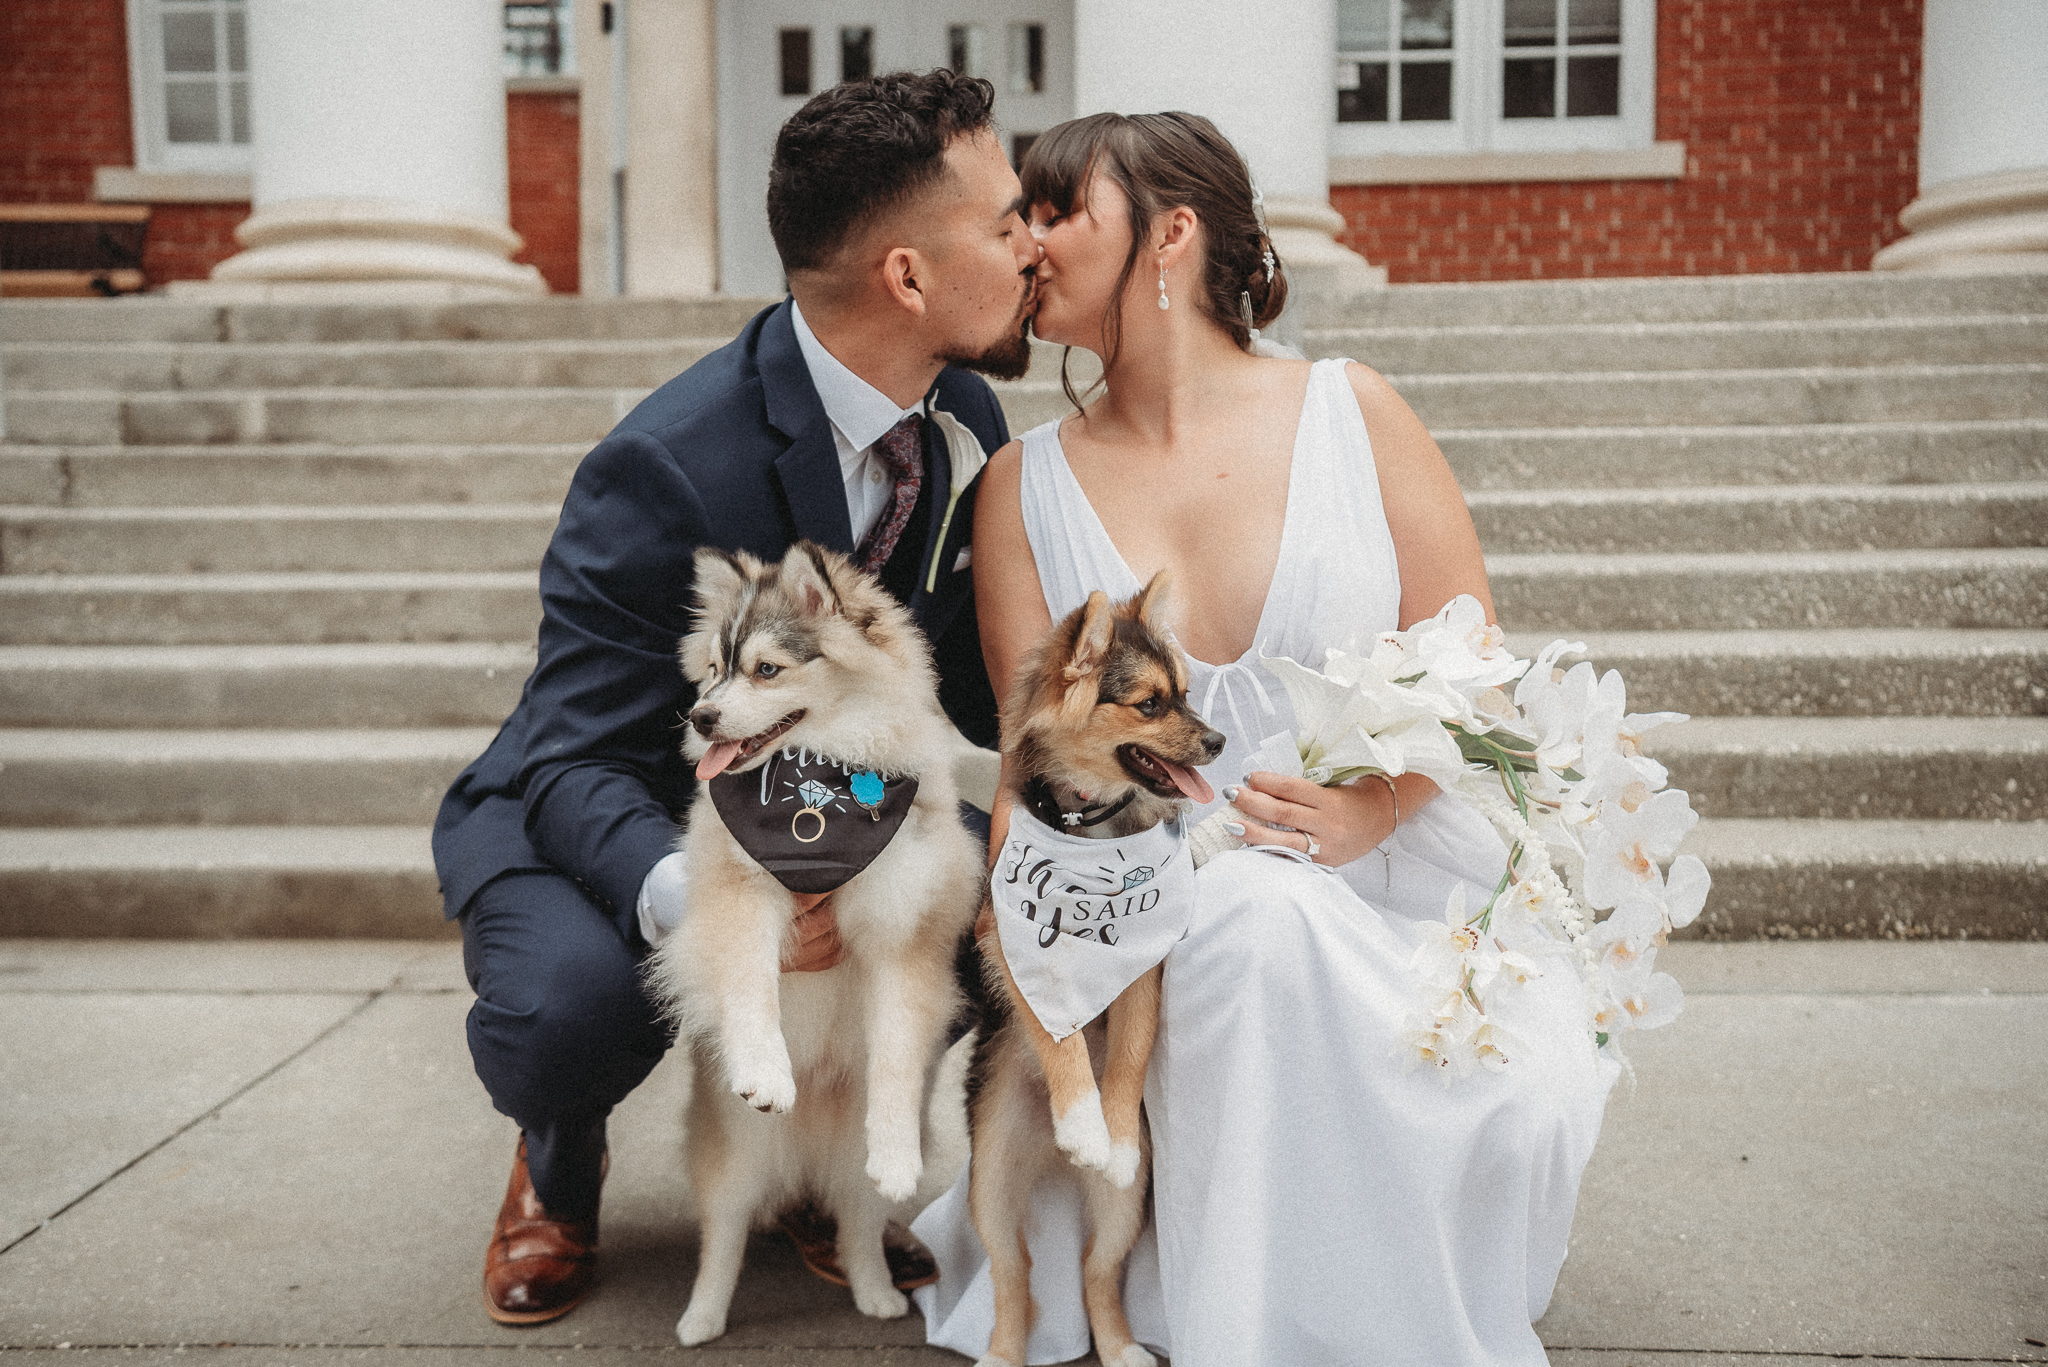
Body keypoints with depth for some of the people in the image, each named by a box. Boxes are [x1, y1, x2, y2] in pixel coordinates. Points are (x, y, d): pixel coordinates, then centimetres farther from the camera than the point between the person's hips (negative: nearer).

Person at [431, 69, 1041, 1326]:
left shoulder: (965, 421, -8)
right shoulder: (666, 468, -30)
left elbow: (979, 689, -1)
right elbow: (578, 765, -27)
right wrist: (691, 895, -48)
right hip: (611, 825, -5)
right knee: (569, 1001, -37)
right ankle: (561, 1171, 5)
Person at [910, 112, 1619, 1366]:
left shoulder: (1351, 412, 2)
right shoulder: (1028, 485, 7)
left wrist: (1373, 807, -19)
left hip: (1403, 872, 0)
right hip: (1182, 909, 0)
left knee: (1512, 1114, -28)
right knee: (1264, 916, -35)